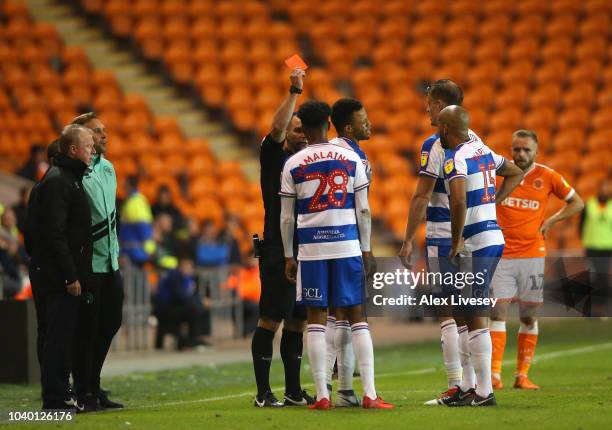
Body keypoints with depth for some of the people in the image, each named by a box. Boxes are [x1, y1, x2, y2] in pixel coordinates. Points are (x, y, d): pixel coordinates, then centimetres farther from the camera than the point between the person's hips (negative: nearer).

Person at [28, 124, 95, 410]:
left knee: (63, 335, 12)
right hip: (58, 277, -10)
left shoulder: (70, 178, 17)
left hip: (64, 276, 10)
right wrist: (70, 276, -21)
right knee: (58, 335, -6)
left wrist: (76, 274, 15)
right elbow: (54, 234, -20)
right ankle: (55, 397, -4)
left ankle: (59, 394, 17)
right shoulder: (57, 181, -15)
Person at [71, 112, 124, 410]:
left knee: (110, 324, 12)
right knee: (87, 329, -4)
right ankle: (84, 394, 3)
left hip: (110, 262, 8)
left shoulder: (107, 168, 15)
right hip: (88, 265, -8)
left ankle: (93, 387, 23)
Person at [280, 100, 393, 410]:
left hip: (311, 248, -1)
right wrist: (367, 250, 11)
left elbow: (286, 218, 3)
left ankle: (322, 395, 0)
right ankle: (369, 393, -1)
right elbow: (363, 210, 4)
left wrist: (289, 256, 12)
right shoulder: (351, 160, 3)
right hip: (347, 245, 1)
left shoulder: (293, 166, 1)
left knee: (316, 319, 4)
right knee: (356, 317, 5)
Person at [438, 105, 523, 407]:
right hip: (493, 237, 9)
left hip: (476, 245, -9)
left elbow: (459, 202, -29)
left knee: (476, 318, -5)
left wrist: (456, 241, -17)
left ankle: (484, 392, -2)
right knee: (469, 314, 16)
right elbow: (516, 174, 28)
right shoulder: (483, 150, 12)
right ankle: (468, 386, 21)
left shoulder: (456, 159, -15)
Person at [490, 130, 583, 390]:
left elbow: (576, 203, 12)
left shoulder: (547, 176, 1)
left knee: (529, 317, 3)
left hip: (533, 254, 0)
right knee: (498, 312, -8)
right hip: (501, 255, 0)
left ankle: (522, 376, 10)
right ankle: (495, 375, -9)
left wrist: (551, 221, 0)